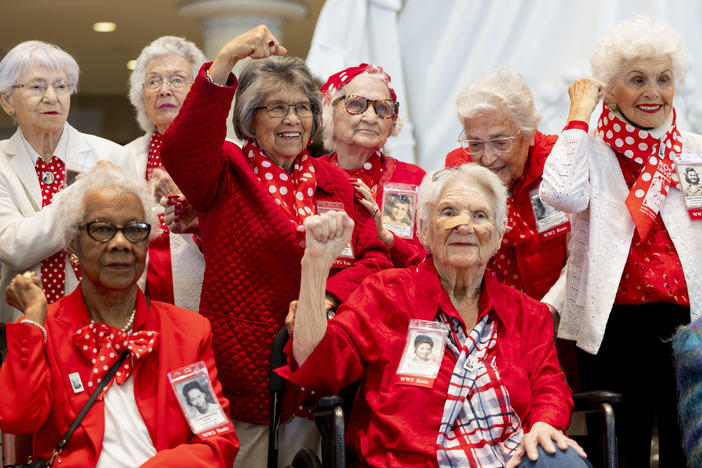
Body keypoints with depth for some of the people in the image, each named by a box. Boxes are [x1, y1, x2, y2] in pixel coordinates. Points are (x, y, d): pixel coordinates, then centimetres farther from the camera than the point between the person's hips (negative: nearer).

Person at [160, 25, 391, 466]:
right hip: (243, 376, -4)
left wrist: (326, 295, -15)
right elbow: (181, 149, -23)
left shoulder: (336, 184, 11)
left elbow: (376, 256, 5)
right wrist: (227, 58, -31)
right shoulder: (228, 172, -1)